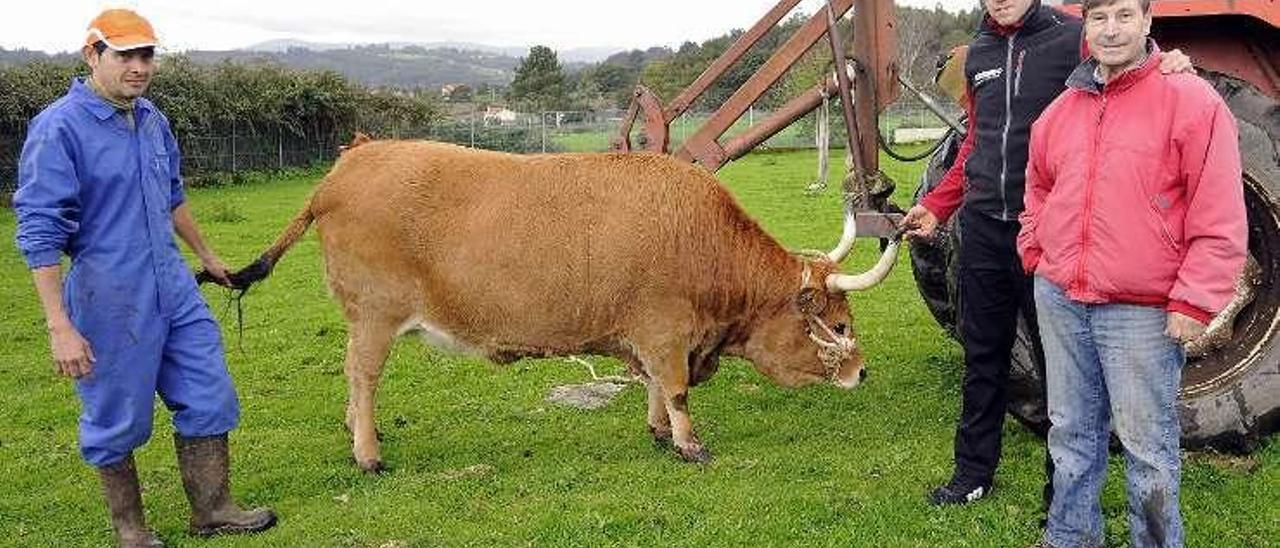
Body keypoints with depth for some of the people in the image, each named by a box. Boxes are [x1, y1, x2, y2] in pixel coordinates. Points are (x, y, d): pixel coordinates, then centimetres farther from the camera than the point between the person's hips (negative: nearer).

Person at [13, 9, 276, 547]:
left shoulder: (152, 119, 8)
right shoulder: (58, 128, -14)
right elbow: (40, 232, -16)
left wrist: (206, 255, 33)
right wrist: (60, 327, -20)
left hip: (174, 289, 7)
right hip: (108, 299, -7)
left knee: (208, 398, 10)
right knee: (117, 420, 7)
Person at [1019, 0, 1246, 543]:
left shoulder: (1191, 101, -9)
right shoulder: (1060, 111, 9)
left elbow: (1220, 219, -12)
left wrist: (1193, 302, -14)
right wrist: (1035, 253, 15)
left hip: (1143, 313, -6)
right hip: (1059, 303, 6)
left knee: (1147, 444, 2)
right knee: (1071, 434, 18)